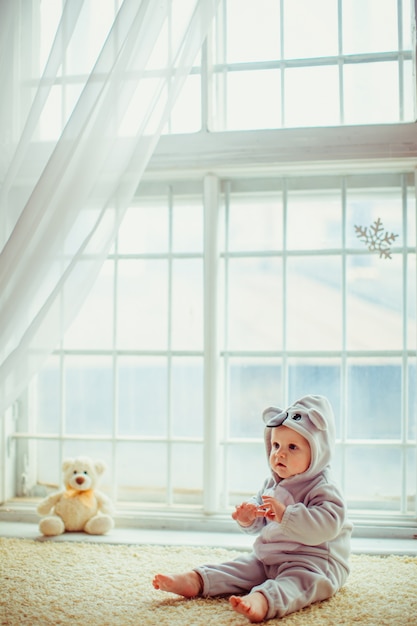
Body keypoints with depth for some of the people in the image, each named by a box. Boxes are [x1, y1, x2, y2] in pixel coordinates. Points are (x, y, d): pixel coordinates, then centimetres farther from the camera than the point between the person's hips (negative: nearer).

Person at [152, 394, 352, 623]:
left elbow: (327, 525, -31)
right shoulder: (272, 484, 13)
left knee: (297, 580, -36)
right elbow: (260, 524, 20)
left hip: (313, 562, -10)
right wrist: (248, 517, -5)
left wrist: (285, 515, -36)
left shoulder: (323, 489, -13)